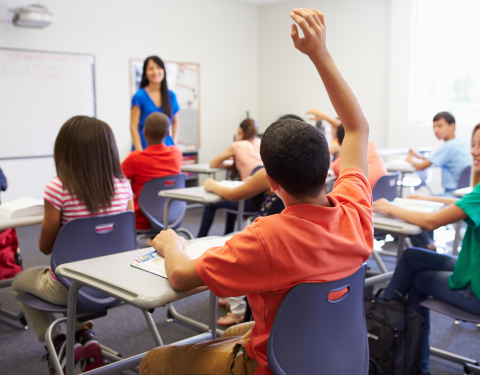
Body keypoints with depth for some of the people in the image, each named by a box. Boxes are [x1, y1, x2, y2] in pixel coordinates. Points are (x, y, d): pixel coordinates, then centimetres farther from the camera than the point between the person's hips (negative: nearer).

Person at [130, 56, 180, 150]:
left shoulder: (171, 96, 9)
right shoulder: (139, 96, -1)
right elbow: (133, 127, -4)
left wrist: (173, 143, 9)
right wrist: (140, 152, -11)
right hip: (145, 147, -3)